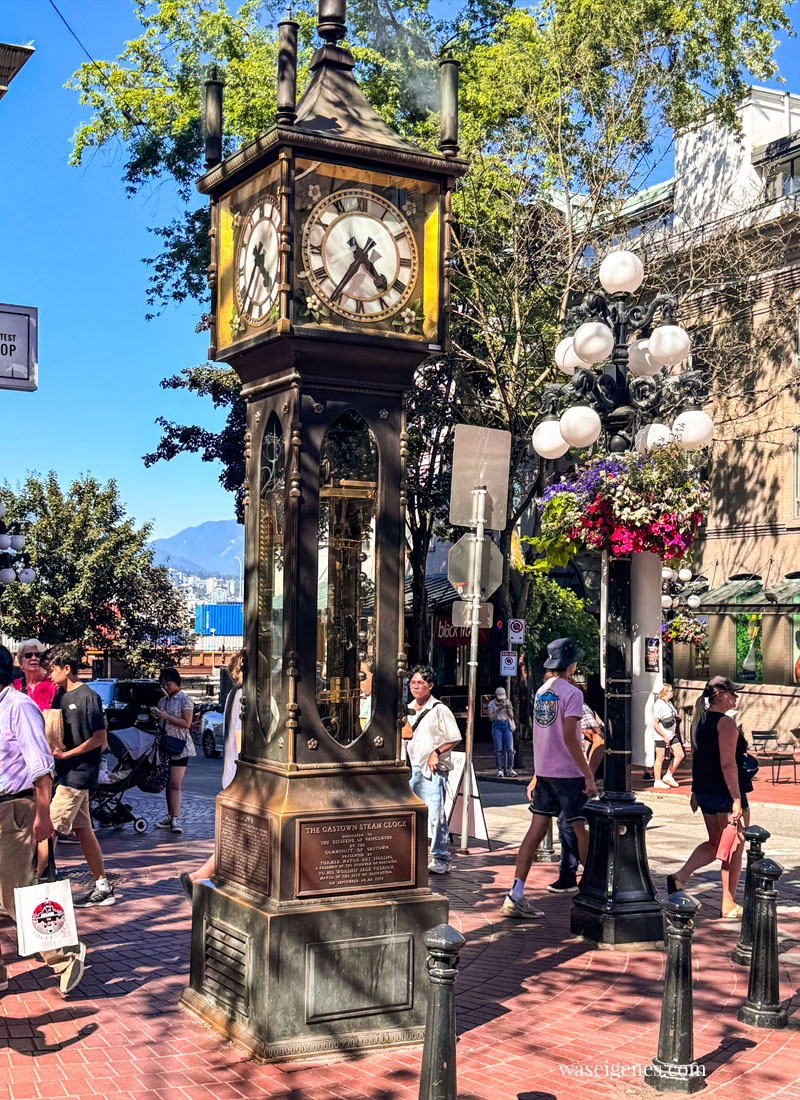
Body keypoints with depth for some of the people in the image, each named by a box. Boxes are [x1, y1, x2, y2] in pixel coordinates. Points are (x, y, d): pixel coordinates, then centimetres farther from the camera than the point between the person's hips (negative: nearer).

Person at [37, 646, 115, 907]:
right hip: (65, 772, 8)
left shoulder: (88, 697, -11)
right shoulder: (59, 695, 12)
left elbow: (100, 739, -12)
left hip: (78, 774, -8)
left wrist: (67, 754, -17)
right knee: (82, 829, 10)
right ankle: (103, 888, 17)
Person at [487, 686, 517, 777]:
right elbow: (491, 718, -3)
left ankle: (510, 769, 2)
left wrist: (508, 709, -12)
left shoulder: (508, 702, 8)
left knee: (510, 749, -7)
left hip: (507, 726, 2)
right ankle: (499, 770, -1)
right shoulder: (491, 704, 2)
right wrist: (498, 710, -15)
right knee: (498, 749, -7)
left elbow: (511, 717, 6)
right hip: (497, 726, -2)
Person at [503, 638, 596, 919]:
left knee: (536, 830, 4)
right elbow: (569, 739, -18)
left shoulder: (541, 691, 12)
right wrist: (589, 776, -16)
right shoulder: (572, 693, -12)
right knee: (583, 831, 4)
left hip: (544, 772, 7)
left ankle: (515, 896, 0)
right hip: (568, 773, -7)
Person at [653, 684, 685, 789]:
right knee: (660, 758, -1)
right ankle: (657, 782, 8)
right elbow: (655, 723, -19)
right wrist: (664, 736, -19)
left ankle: (668, 776, 17)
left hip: (672, 735, 9)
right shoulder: (659, 704, -15)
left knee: (680, 755, 6)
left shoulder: (669, 703, 14)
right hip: (661, 737, -9)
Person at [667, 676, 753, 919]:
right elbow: (728, 764, -23)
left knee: (715, 844, 21)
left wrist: (696, 791, 24)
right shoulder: (726, 723, -16)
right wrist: (737, 800, -24)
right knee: (733, 849, 3)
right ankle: (729, 906, 10)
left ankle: (681, 876, 7)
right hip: (726, 793, -8)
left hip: (706, 793, 9)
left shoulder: (703, 723, 11)